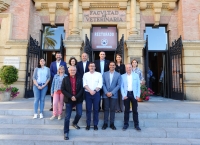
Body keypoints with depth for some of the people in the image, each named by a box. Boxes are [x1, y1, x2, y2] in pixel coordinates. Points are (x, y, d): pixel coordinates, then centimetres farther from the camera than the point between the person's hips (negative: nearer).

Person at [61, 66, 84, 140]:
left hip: (78, 99, 2)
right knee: (67, 116, -1)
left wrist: (76, 97, -14)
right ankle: (66, 132, 11)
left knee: (79, 114, 8)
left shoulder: (79, 78, 2)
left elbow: (81, 88, -2)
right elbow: (62, 90, -4)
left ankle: (74, 123, 40)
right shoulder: (65, 79, 0)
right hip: (69, 100, -1)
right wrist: (70, 97, -15)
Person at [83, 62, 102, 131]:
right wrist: (90, 91, -16)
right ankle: (88, 124, 18)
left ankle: (95, 124, 17)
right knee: (88, 109, 6)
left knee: (96, 109, 6)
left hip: (96, 93, 0)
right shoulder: (85, 74, 7)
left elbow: (100, 84, -4)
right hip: (88, 93, 1)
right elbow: (85, 84, -3)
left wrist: (94, 91, -15)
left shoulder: (99, 74, 5)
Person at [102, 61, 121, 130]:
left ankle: (112, 124, 15)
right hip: (106, 94, 1)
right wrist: (106, 92, -9)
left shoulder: (118, 74, 4)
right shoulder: (105, 74, 8)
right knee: (106, 109, 5)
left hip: (114, 95, -1)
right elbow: (103, 84, 3)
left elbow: (118, 85, -2)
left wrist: (112, 92, -10)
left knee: (112, 109, 5)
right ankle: (105, 123, 14)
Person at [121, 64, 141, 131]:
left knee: (135, 110, 6)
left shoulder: (136, 75, 6)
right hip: (126, 94, 0)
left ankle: (136, 124, 17)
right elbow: (121, 86, 2)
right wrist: (124, 95, -8)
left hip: (134, 94, 1)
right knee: (126, 110, 7)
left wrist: (138, 95, -3)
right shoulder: (123, 76, 4)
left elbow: (138, 86, 5)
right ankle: (126, 124, 18)